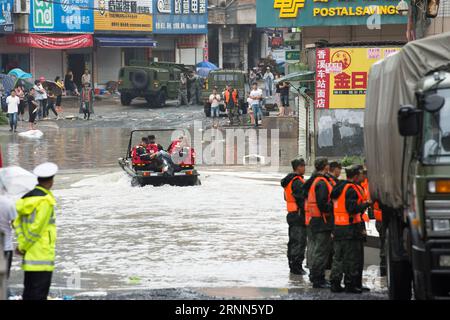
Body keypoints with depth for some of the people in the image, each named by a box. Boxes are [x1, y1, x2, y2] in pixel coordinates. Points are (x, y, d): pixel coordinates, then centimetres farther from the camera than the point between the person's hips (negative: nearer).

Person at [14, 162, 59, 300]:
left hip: (29, 257, 8)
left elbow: (17, 222, 9)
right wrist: (23, 247, -6)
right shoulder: (46, 201, -14)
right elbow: (36, 228, -17)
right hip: (42, 256, -8)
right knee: (39, 294, -8)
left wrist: (22, 244, 1)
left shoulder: (28, 197, 11)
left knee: (29, 294, 13)